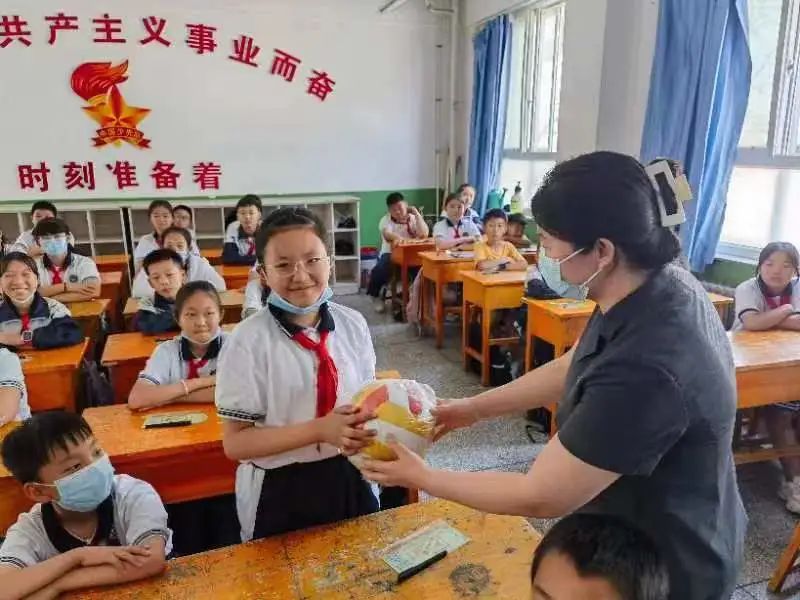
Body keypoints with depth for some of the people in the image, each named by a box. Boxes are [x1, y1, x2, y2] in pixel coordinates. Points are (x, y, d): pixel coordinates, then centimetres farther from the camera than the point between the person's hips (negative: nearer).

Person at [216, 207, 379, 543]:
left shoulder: (353, 325, -6)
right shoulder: (249, 342, -18)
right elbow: (235, 443, -17)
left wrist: (366, 426, -15)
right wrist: (320, 430, -26)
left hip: (349, 482, 4)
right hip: (279, 495, -3)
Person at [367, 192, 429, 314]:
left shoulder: (413, 218, 4)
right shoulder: (385, 220, -2)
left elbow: (424, 234, -14)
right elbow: (387, 234, -26)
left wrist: (417, 214, -16)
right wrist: (397, 237, -50)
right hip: (391, 254, -1)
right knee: (381, 269, -33)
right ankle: (376, 295, -3)